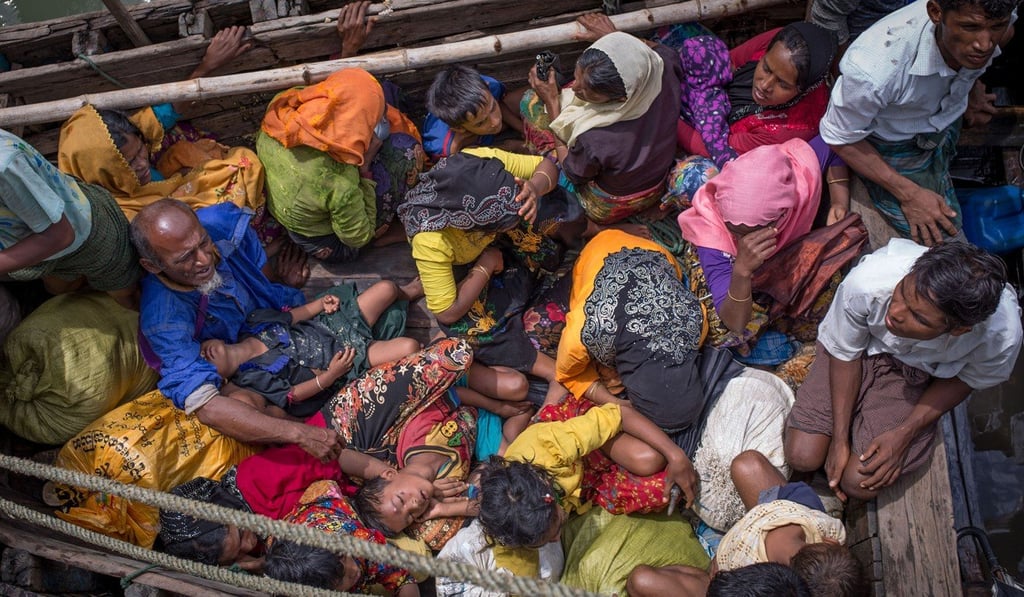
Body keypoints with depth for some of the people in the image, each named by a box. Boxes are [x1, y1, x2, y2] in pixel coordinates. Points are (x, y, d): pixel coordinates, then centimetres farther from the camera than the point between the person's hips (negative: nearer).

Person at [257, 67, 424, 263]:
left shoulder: (278, 115, -25)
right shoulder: (340, 181, -41)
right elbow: (358, 237, -22)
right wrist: (365, 175, -22)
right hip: (331, 247, -5)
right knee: (404, 146, -9)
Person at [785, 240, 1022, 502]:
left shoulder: (1001, 336, -36)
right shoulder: (867, 282, -38)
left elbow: (964, 380, -10)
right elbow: (844, 353, -17)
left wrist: (903, 435, -16)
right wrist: (839, 439, -15)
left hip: (918, 374, 0)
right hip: (866, 348, 0)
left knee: (860, 483, -10)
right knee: (802, 456, -7)